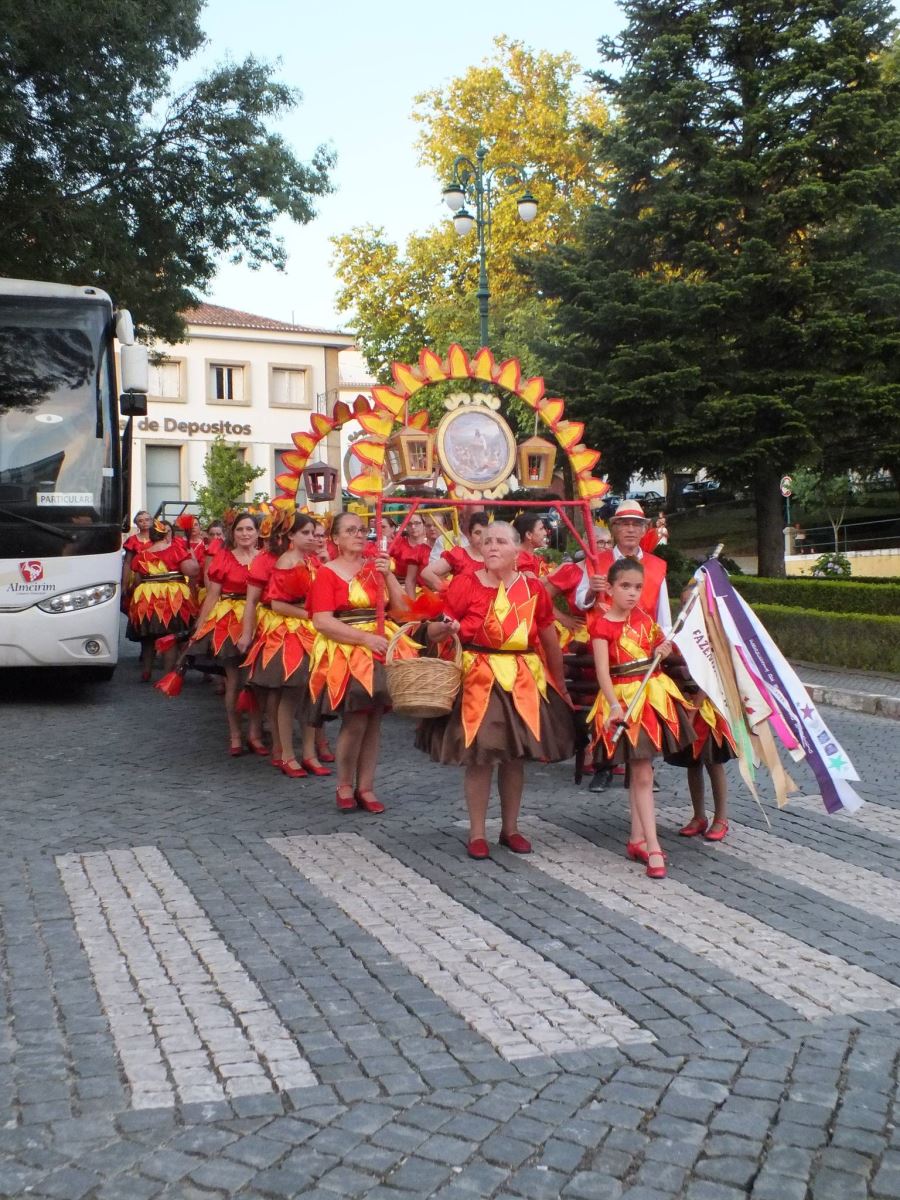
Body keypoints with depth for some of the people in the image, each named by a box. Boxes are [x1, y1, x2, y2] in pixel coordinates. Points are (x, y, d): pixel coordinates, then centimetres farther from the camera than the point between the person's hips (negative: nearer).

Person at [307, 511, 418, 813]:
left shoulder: (375, 566, 12)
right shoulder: (326, 573, -3)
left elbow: (401, 607, 5)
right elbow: (322, 622, -13)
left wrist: (388, 574, -7)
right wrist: (365, 637, -19)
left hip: (380, 647, 5)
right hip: (345, 652, -5)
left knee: (373, 720, 4)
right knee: (355, 721, -9)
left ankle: (365, 788, 13)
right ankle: (344, 786, 10)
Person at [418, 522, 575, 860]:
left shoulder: (533, 588, 2)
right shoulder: (466, 583, -6)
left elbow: (550, 640, 10)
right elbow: (435, 631, -7)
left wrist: (560, 685, 14)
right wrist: (445, 627, -30)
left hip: (524, 680, 3)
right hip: (478, 679, -3)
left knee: (516, 755, 9)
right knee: (479, 756, -1)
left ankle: (510, 828, 25)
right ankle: (476, 833, 12)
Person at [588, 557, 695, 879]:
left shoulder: (643, 618, 7)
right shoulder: (602, 624, -11)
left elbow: (661, 643, 25)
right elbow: (602, 670, -19)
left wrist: (664, 648, 1)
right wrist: (614, 705, -31)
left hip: (654, 692, 6)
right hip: (624, 697, -6)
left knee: (640, 770, 11)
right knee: (642, 774, -5)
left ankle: (637, 838, 20)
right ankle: (652, 847, -3)